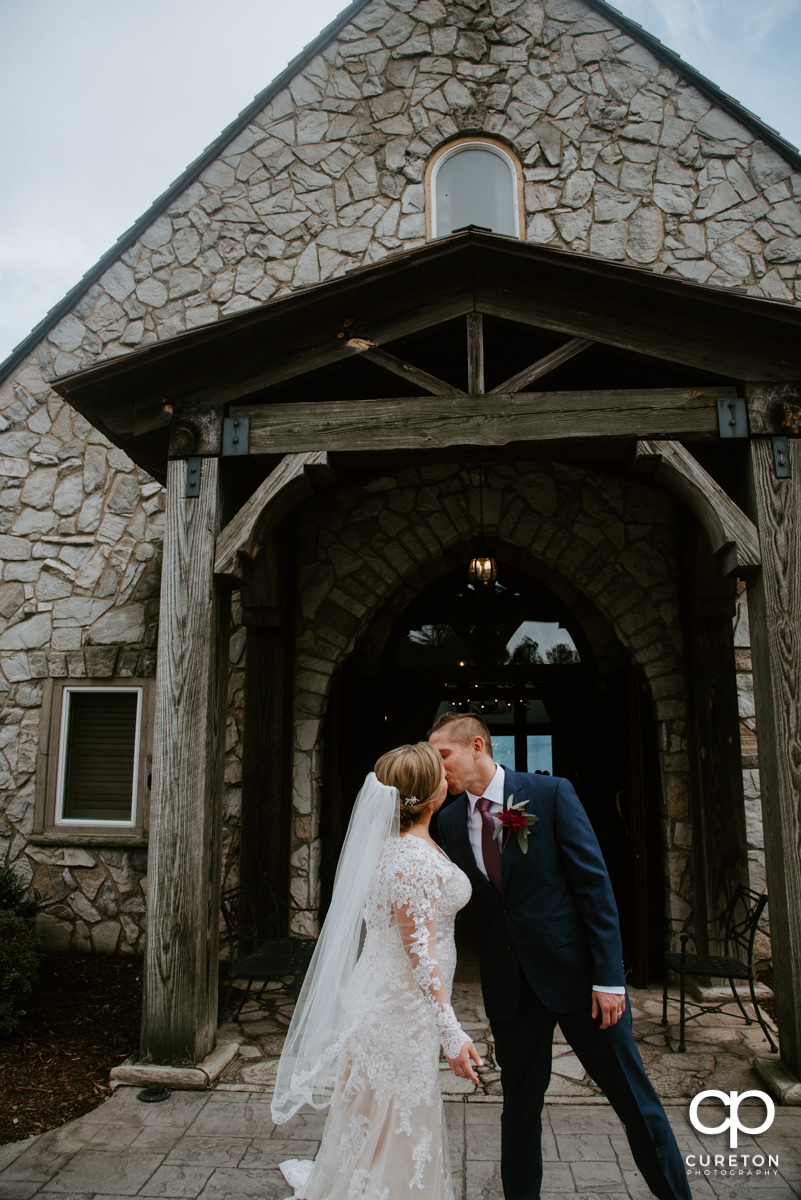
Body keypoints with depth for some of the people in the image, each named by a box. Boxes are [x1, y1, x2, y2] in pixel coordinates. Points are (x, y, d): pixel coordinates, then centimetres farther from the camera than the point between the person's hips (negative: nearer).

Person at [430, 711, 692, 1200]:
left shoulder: (551, 793, -10)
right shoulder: (450, 820, 3)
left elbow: (594, 884, -11)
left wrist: (609, 977, -14)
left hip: (575, 968, -3)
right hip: (509, 983, 3)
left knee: (635, 1098, 9)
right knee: (520, 1106, 16)